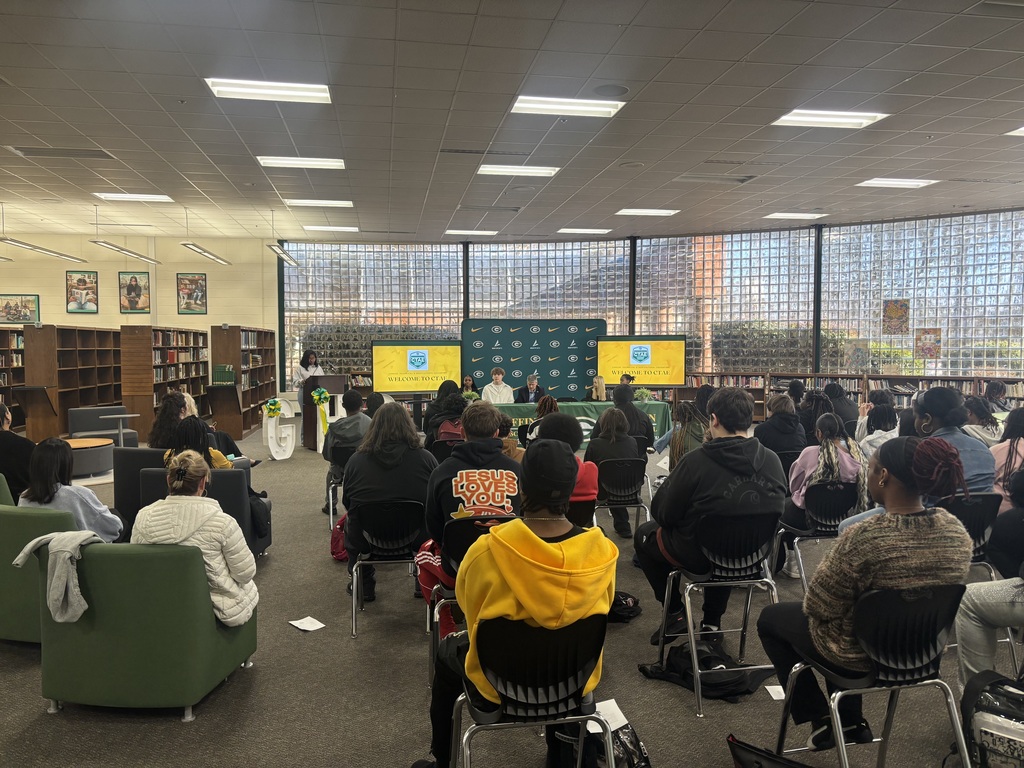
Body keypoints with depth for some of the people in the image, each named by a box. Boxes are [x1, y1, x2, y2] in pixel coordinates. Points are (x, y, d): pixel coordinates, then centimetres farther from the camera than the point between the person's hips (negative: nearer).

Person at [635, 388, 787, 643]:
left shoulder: (696, 461, -23)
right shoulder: (773, 461, -10)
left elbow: (662, 514, -14)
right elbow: (772, 512, 6)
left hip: (699, 555, -5)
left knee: (644, 534, 22)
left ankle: (675, 615, 21)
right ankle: (712, 621, 36)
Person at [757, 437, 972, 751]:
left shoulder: (864, 537, -33)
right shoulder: (958, 532, -12)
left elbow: (820, 608, -22)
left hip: (859, 655, -6)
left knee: (770, 618, 20)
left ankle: (821, 721, 20)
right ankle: (851, 721, 36)